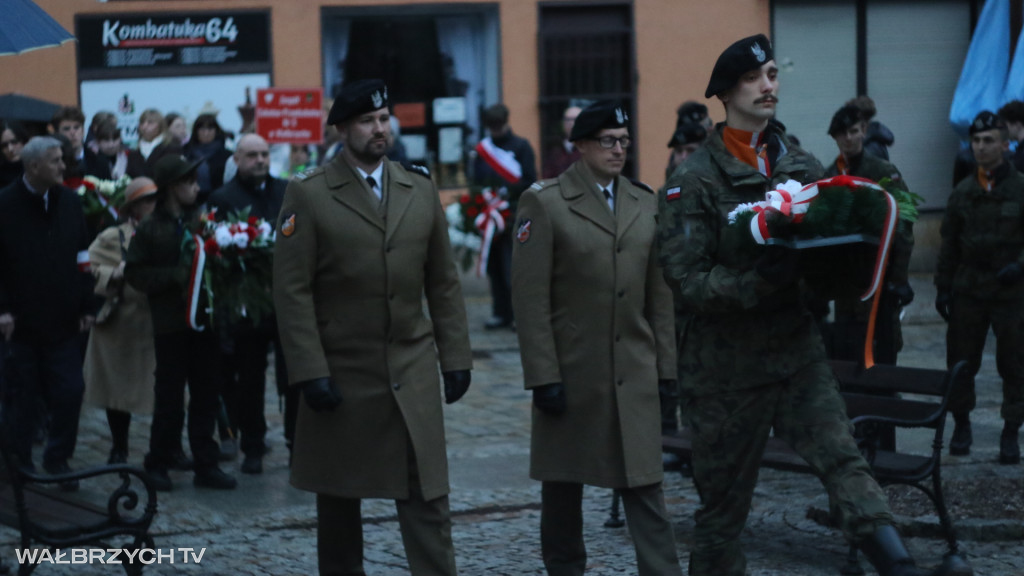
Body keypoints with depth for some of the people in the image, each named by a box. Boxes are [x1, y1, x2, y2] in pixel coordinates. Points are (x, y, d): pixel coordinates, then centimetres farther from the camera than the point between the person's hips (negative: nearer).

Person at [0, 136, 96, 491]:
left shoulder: (69, 202, 4)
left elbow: (82, 259, 8)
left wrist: (87, 306, 5)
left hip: (63, 320, 3)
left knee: (69, 393, 0)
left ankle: (58, 459, 16)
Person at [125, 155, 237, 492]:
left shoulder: (201, 221, 4)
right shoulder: (150, 229, -1)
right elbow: (135, 274, -5)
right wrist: (176, 276, -14)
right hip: (170, 323, -2)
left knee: (206, 394, 6)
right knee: (169, 397, 3)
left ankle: (205, 465, 13)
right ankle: (158, 464, 15)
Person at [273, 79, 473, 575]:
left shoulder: (421, 191, 8)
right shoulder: (309, 195, -4)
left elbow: (443, 284, 10)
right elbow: (292, 291, -8)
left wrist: (455, 358, 5)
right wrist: (310, 372, -14)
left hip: (413, 375, 2)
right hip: (341, 375, -2)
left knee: (427, 497, -3)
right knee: (339, 498, 10)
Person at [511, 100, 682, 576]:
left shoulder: (645, 203, 10)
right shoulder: (544, 202, -5)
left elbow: (659, 293, 11)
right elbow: (530, 298, -9)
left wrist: (665, 366, 6)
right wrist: (543, 375, -14)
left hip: (634, 375, 3)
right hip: (571, 372, -3)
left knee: (644, 483, -2)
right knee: (563, 482, 9)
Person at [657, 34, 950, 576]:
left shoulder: (801, 166, 8)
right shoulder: (692, 181, -6)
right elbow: (687, 281, -14)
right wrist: (760, 282, -28)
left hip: (798, 353, 3)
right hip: (726, 365, -3)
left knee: (842, 458, -15)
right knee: (723, 503, 7)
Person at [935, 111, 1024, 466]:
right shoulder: (963, 192, 7)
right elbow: (949, 245, 12)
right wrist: (943, 287, 7)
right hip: (968, 290, 3)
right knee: (961, 360, 5)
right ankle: (961, 424, 22)